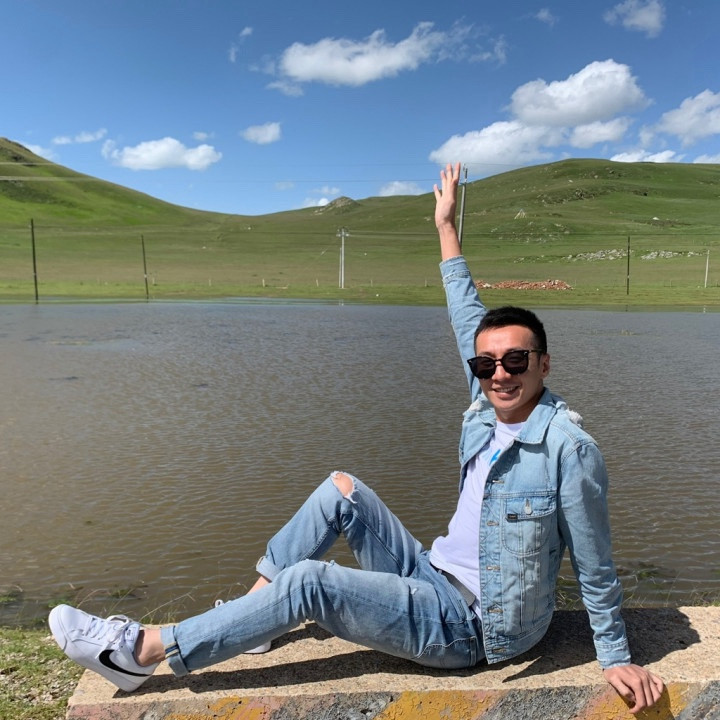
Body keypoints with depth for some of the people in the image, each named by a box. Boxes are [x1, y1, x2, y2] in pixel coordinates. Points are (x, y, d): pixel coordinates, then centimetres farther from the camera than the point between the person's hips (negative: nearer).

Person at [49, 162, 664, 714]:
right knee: (342, 489, -4)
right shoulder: (485, 411, -2)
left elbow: (595, 568, -13)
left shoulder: (569, 448, -22)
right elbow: (469, 319, 4)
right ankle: (252, 611, 5)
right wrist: (447, 226, 10)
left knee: (310, 580, -21)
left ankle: (141, 652, -8)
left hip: (471, 628, -7)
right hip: (436, 579, 7)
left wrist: (616, 658, -6)